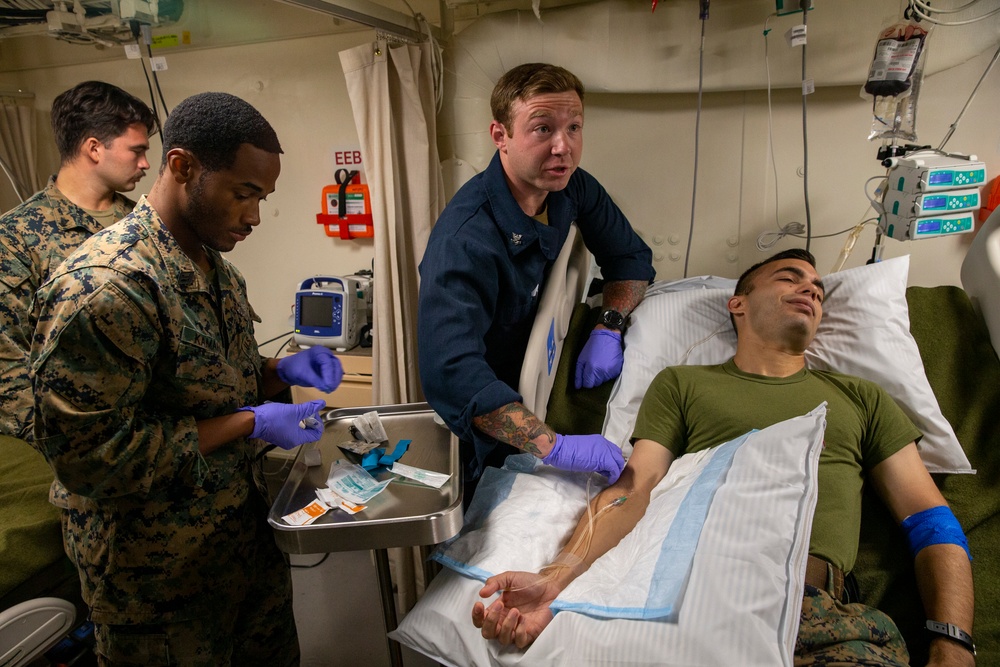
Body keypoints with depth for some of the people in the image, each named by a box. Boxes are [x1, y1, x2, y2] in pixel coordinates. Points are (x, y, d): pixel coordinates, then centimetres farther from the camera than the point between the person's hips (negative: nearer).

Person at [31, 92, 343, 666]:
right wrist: (250, 423, -24)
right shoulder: (102, 287, -26)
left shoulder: (216, 267, 3)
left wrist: (281, 372, -6)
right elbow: (88, 455, -25)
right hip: (159, 574, -8)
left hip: (248, 531, 8)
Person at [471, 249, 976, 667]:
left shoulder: (860, 399, 24)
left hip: (820, 609, 3)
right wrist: (556, 581, -10)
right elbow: (632, 489, 7)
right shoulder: (681, 385, 17)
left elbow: (931, 520, 17)